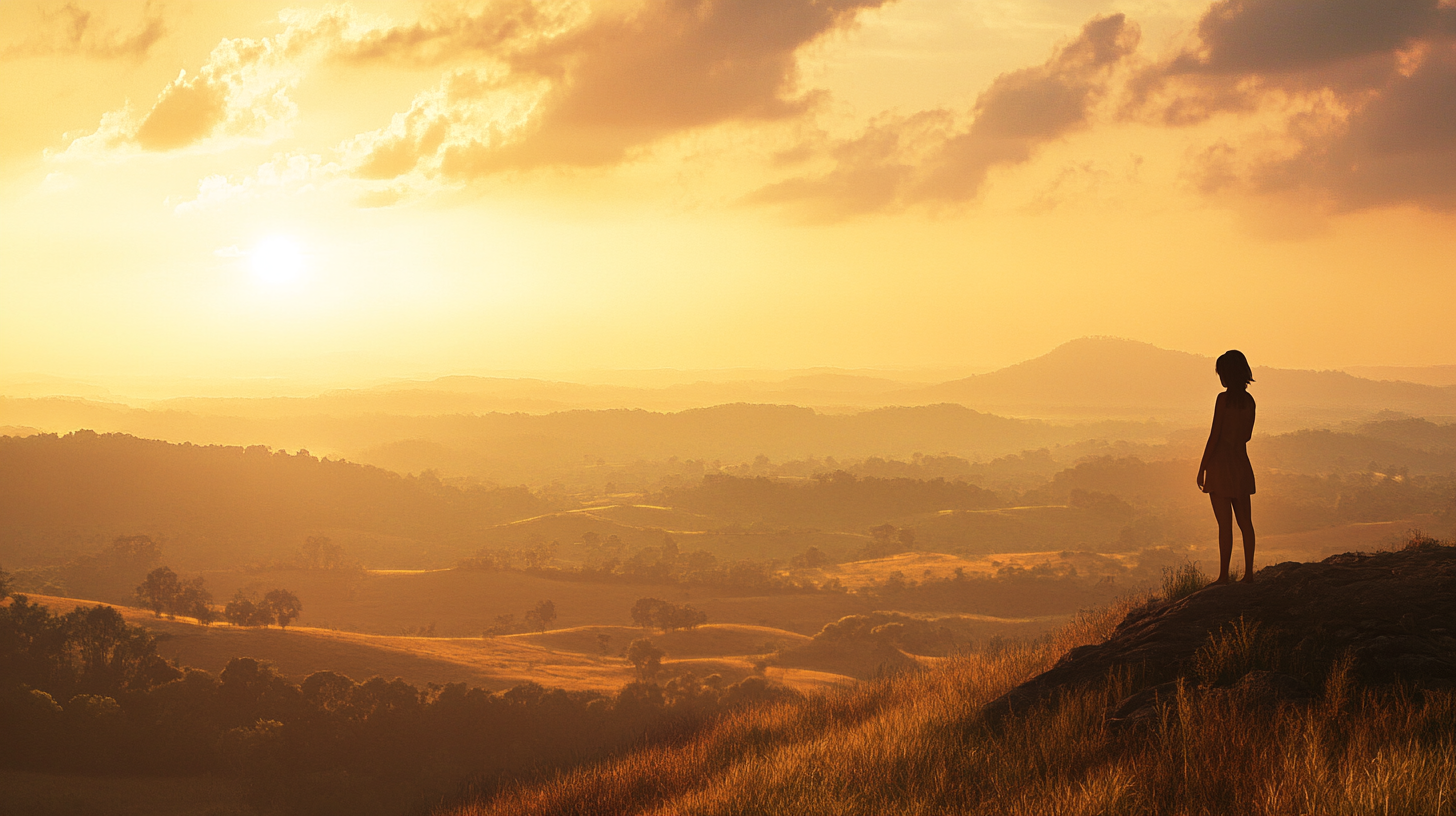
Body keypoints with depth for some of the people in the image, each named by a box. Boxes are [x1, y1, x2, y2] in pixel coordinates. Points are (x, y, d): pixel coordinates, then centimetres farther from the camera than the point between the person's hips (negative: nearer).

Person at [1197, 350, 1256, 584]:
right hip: (1242, 462, 7)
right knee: (1244, 521, 11)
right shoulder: (1248, 400, 6)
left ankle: (1224, 575, -3)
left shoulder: (1224, 399, -14)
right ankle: (1248, 571, 13)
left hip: (1221, 464, -7)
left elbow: (1214, 435, -14)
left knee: (1225, 523, -5)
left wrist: (1202, 468, -9)